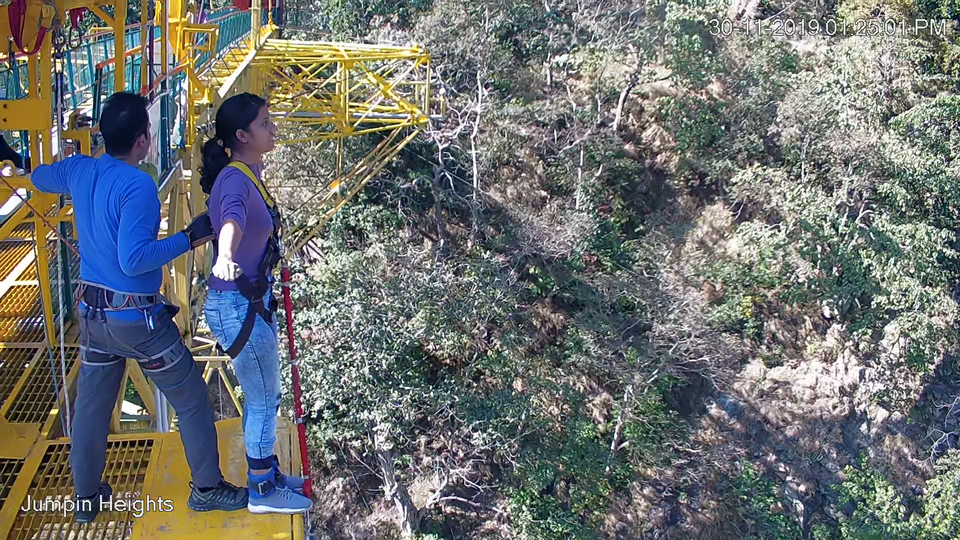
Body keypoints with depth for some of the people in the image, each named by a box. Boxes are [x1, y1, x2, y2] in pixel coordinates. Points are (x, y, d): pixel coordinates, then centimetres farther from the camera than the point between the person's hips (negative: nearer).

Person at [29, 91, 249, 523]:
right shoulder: (138, 186, -23)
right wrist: (189, 238, -23)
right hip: (137, 318, -7)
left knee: (92, 404, 18)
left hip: (92, 312, 7)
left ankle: (86, 496, 32)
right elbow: (134, 259, -29)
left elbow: (39, 177, 23)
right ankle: (206, 488, 19)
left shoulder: (79, 171, 0)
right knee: (191, 400, 9)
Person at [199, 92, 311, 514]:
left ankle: (266, 472, 39)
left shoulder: (248, 174, 6)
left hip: (252, 301, 9)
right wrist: (224, 257, -67)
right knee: (264, 400, 5)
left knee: (261, 397, 22)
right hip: (238, 307, -9)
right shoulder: (236, 180, -23)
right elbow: (233, 218, -47)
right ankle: (262, 491, 21)